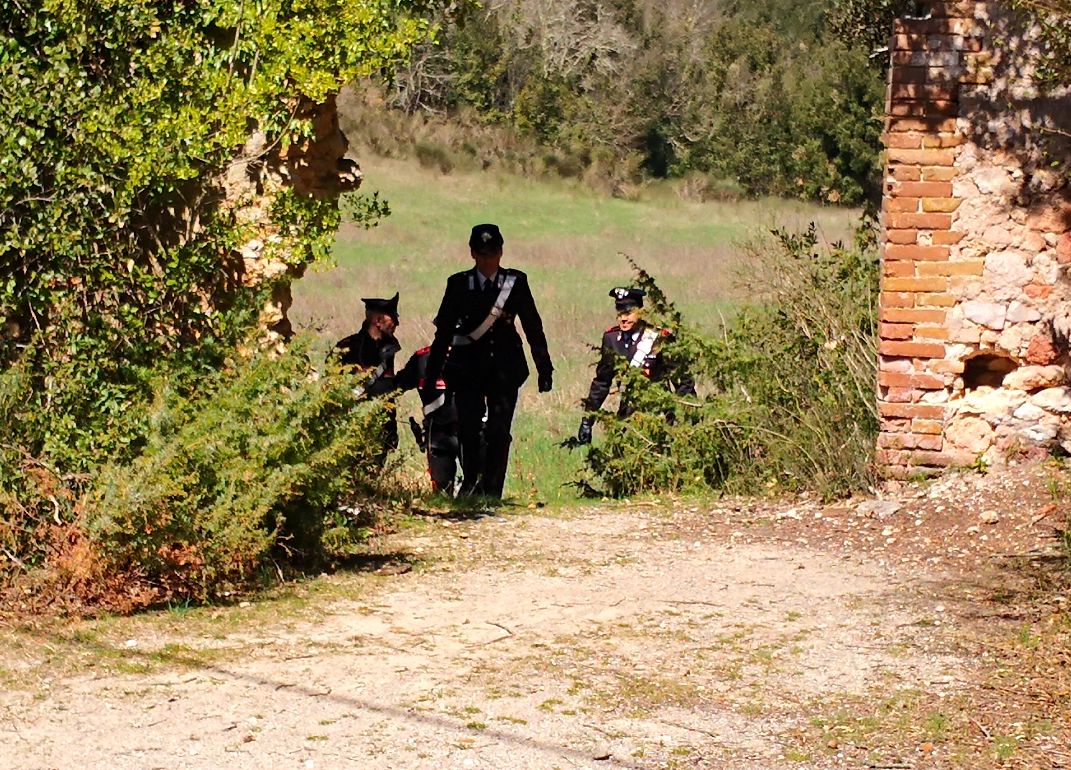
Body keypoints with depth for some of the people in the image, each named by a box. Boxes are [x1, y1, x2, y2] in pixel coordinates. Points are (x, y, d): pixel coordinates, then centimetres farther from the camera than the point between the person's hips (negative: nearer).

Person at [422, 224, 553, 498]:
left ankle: (492, 491, -1)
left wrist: (544, 368, 5)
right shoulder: (459, 284, 4)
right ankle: (471, 483, 18)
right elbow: (444, 331, 6)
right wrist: (431, 377, 4)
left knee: (499, 432, -7)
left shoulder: (516, 282, 4)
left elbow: (533, 326, 8)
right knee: (469, 430, -5)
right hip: (469, 367, 0)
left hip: (505, 366, 0)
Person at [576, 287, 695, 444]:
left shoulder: (659, 339, -10)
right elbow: (601, 382, 14)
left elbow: (683, 382, -5)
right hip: (627, 417, 4)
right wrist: (587, 420, 12)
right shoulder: (611, 338, 3)